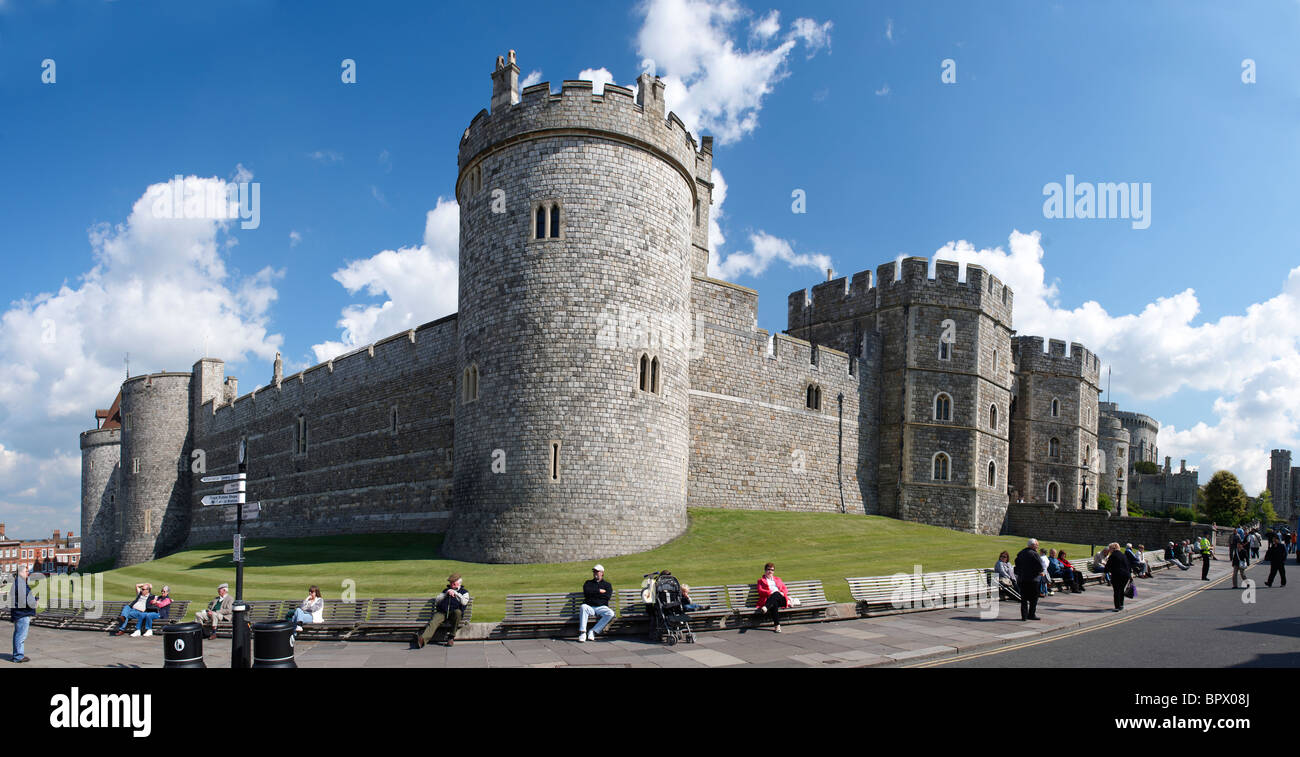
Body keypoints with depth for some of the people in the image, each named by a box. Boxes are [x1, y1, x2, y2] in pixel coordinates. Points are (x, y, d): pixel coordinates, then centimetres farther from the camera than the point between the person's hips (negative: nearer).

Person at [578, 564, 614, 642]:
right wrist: (599, 591, -2)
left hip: (601, 607, 0)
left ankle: (593, 631, -27)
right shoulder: (588, 583, 23)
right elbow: (586, 592, 0)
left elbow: (608, 596, 0)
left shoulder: (607, 584, 20)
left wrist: (593, 593, 1)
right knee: (583, 607, -35)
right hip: (589, 606, 0)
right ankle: (582, 632, -34)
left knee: (611, 613, -31)